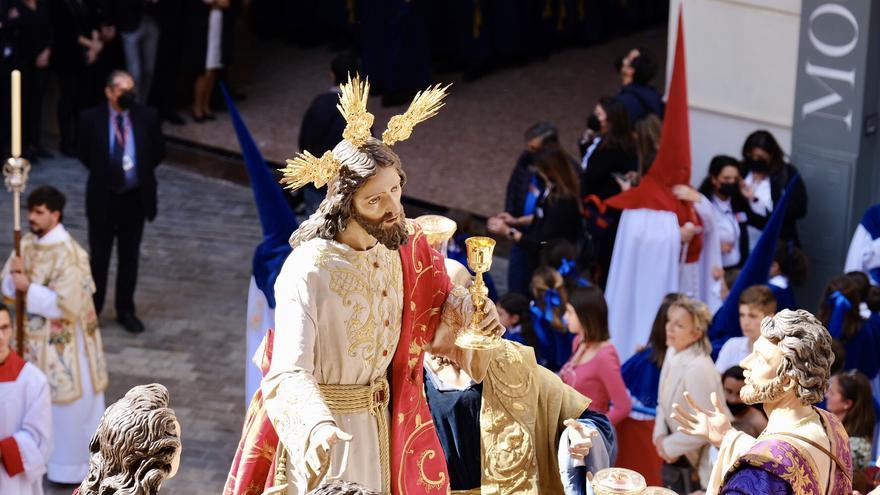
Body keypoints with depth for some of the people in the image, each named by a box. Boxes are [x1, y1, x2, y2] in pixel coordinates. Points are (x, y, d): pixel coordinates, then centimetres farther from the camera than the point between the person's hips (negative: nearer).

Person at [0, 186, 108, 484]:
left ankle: (73, 465, 21)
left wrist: (28, 288, -25)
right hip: (33, 336, 7)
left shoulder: (69, 254, -24)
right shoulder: (26, 243, -1)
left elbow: (67, 305, -26)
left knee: (69, 403, 7)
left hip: (64, 343, -7)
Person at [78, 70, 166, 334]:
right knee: (99, 256, 6)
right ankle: (91, 310, 16)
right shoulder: (92, 118, -9)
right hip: (103, 197, -2)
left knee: (130, 256, 11)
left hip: (135, 197, 2)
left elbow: (158, 151, 7)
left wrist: (140, 171, 4)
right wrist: (104, 173, 3)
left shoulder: (147, 117, -5)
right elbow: (84, 154, 3)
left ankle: (125, 310, 22)